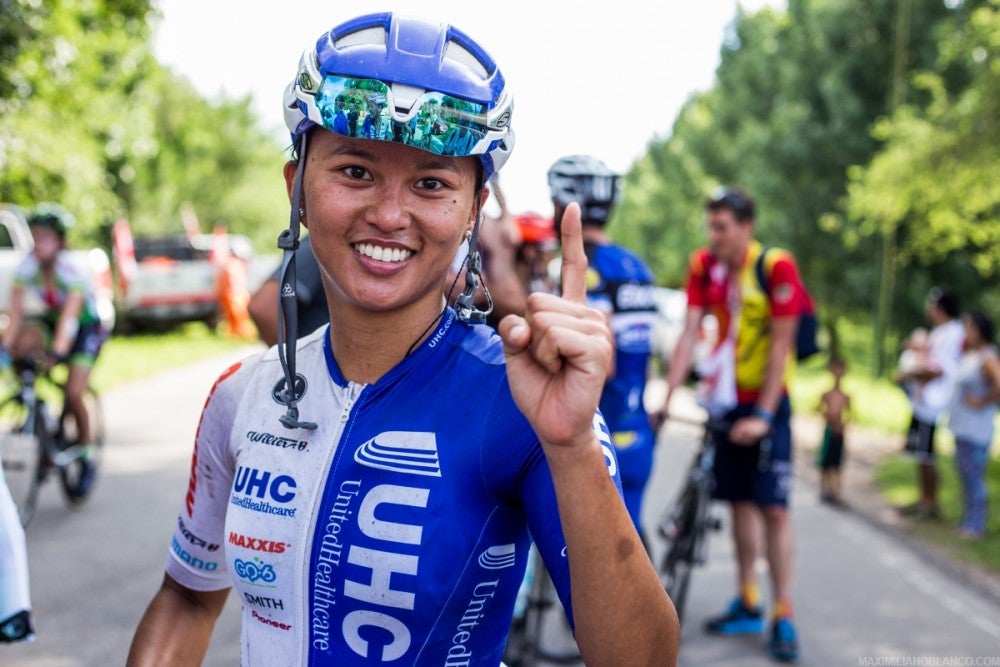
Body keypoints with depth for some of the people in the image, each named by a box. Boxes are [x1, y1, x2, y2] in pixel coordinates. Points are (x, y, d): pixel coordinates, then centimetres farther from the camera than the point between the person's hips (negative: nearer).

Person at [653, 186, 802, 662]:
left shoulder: (778, 267, -17)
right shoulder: (704, 265, -3)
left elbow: (780, 346, -17)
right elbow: (689, 334, -6)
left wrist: (763, 415, -20)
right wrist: (666, 400, -13)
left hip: (766, 402, -4)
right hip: (725, 399, 4)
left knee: (773, 509, -6)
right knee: (740, 502, 10)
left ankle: (783, 616, 1)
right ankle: (747, 604, 20)